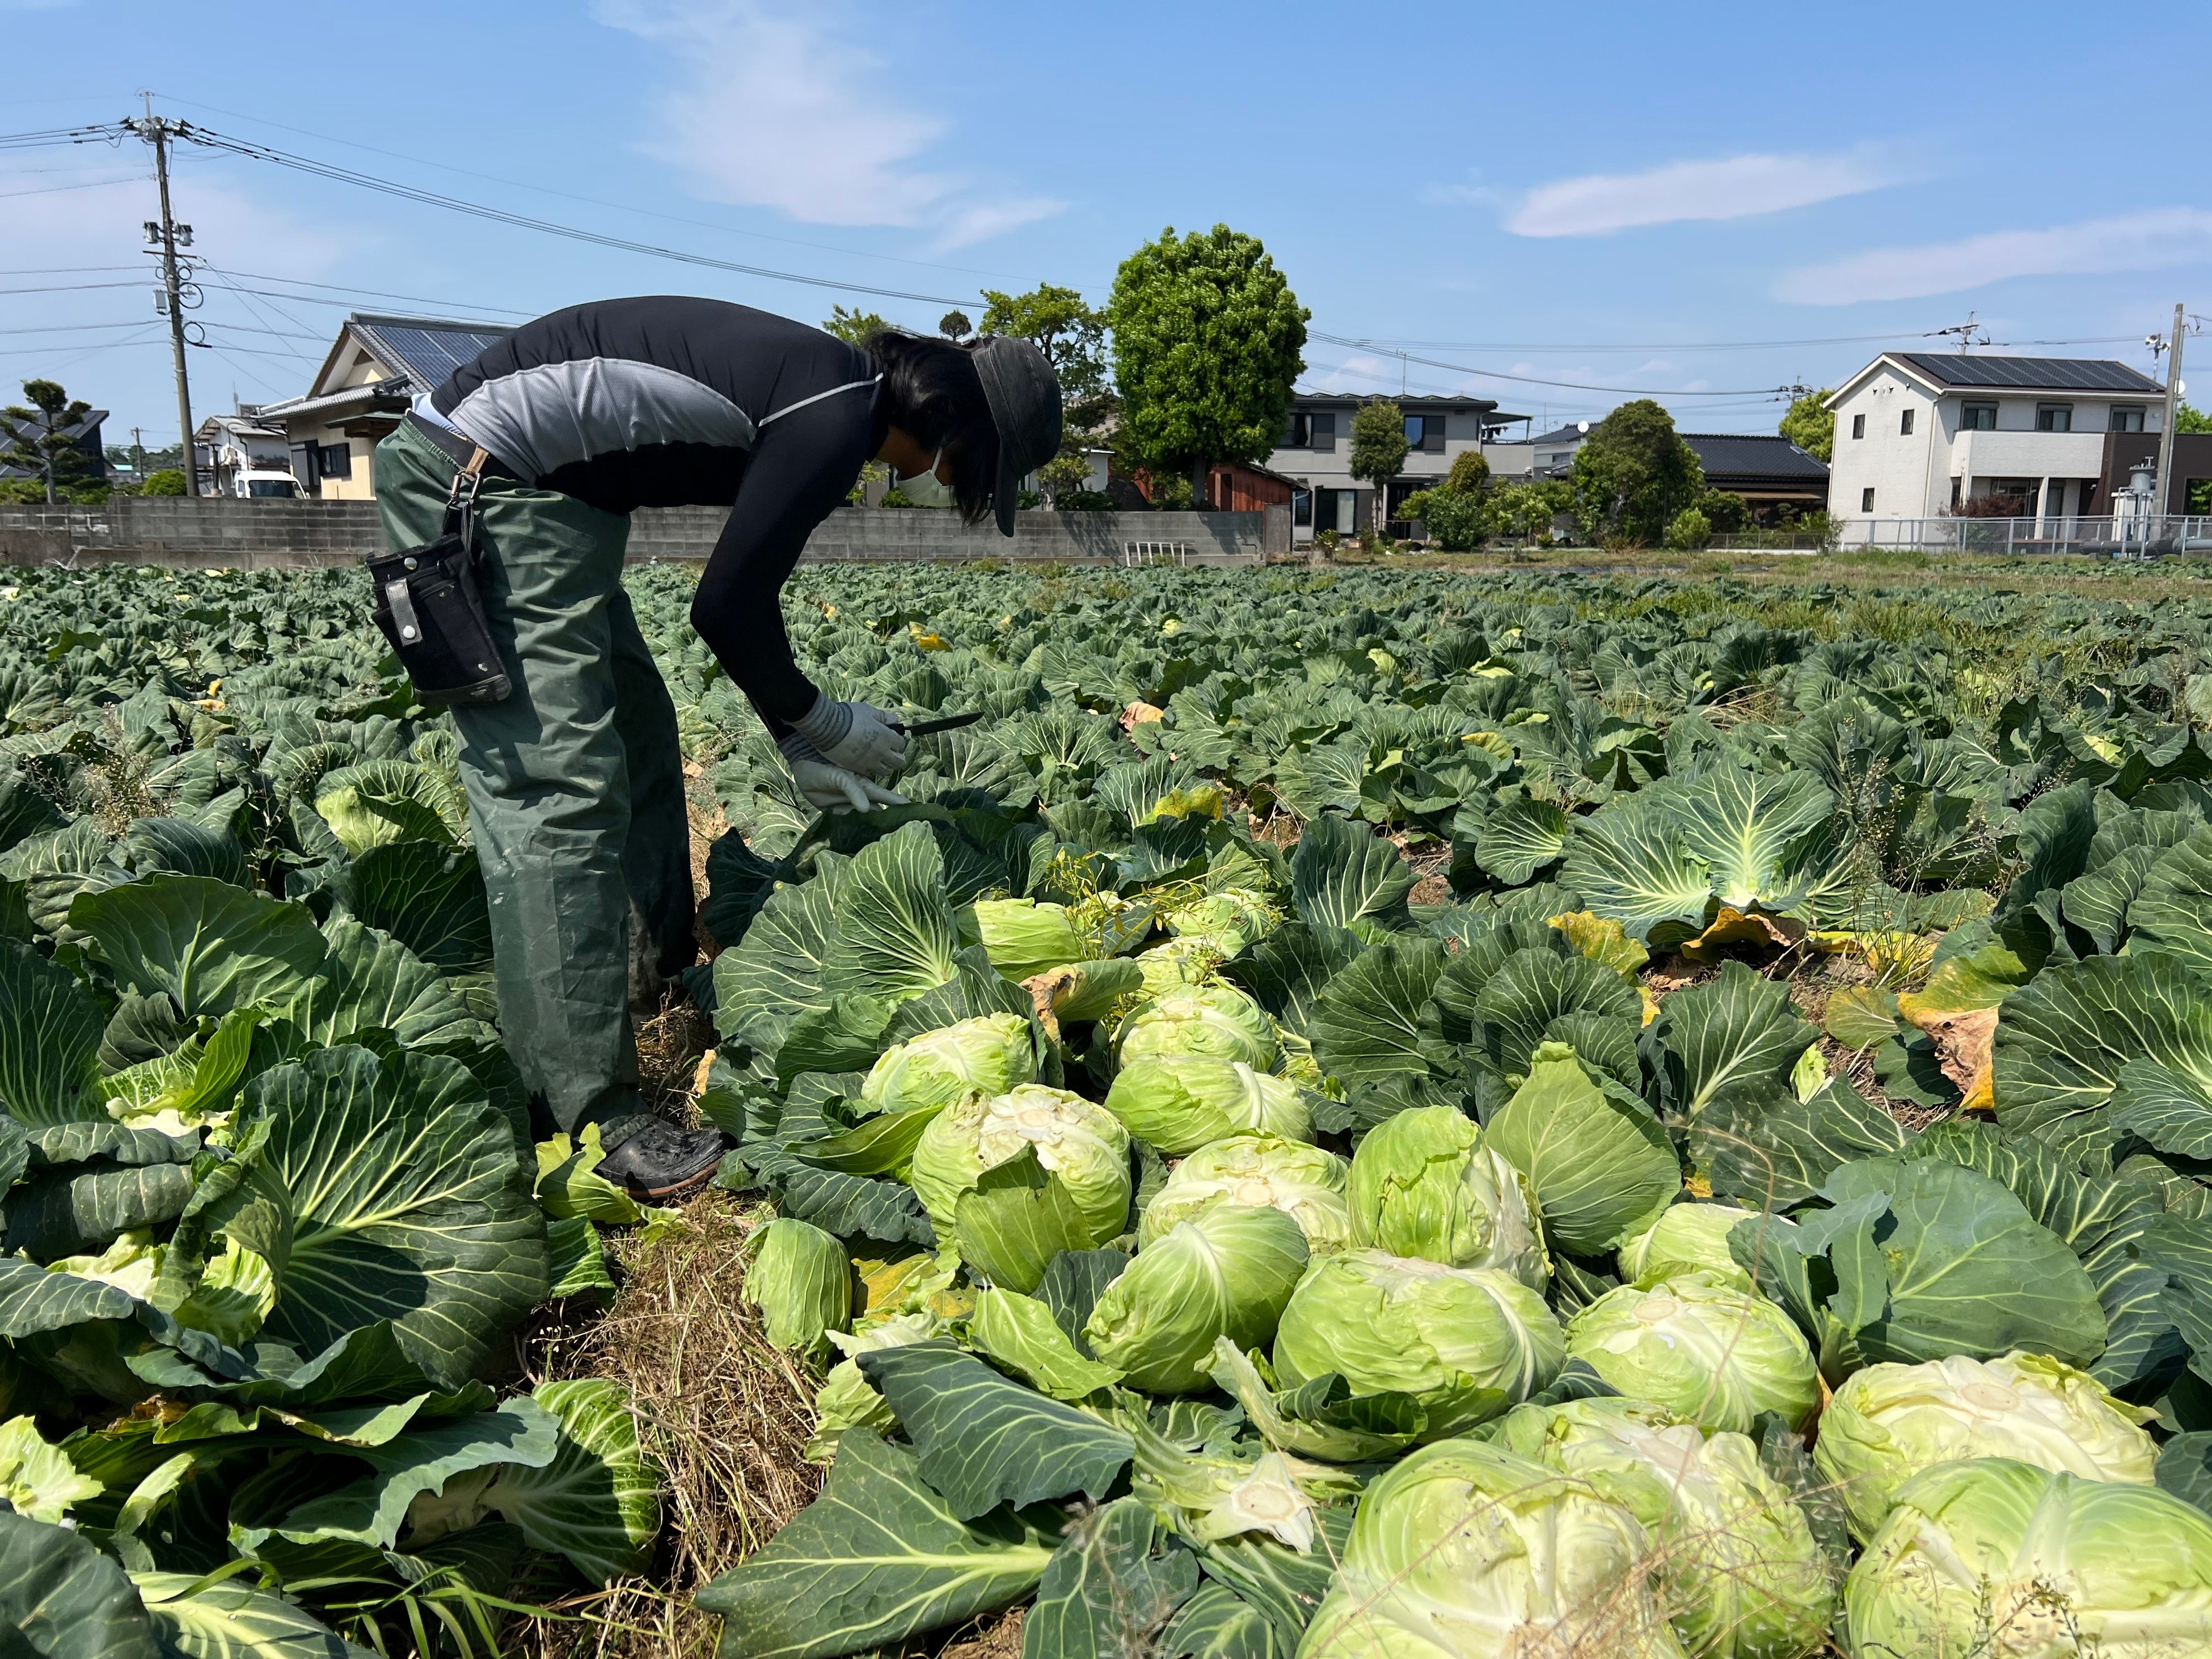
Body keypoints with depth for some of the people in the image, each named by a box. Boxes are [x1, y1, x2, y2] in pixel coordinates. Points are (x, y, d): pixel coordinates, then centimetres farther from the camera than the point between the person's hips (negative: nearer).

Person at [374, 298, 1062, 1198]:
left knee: (638, 730, 18)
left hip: (549, 495, 11)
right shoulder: (840, 418, -18)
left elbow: (746, 595, 19)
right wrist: (824, 723, 1)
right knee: (562, 782, -14)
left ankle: (652, 975, 34)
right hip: (480, 478, -11)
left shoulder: (833, 396, 12)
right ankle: (589, 1110, -12)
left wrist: (798, 744, 19)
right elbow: (725, 610, -14)